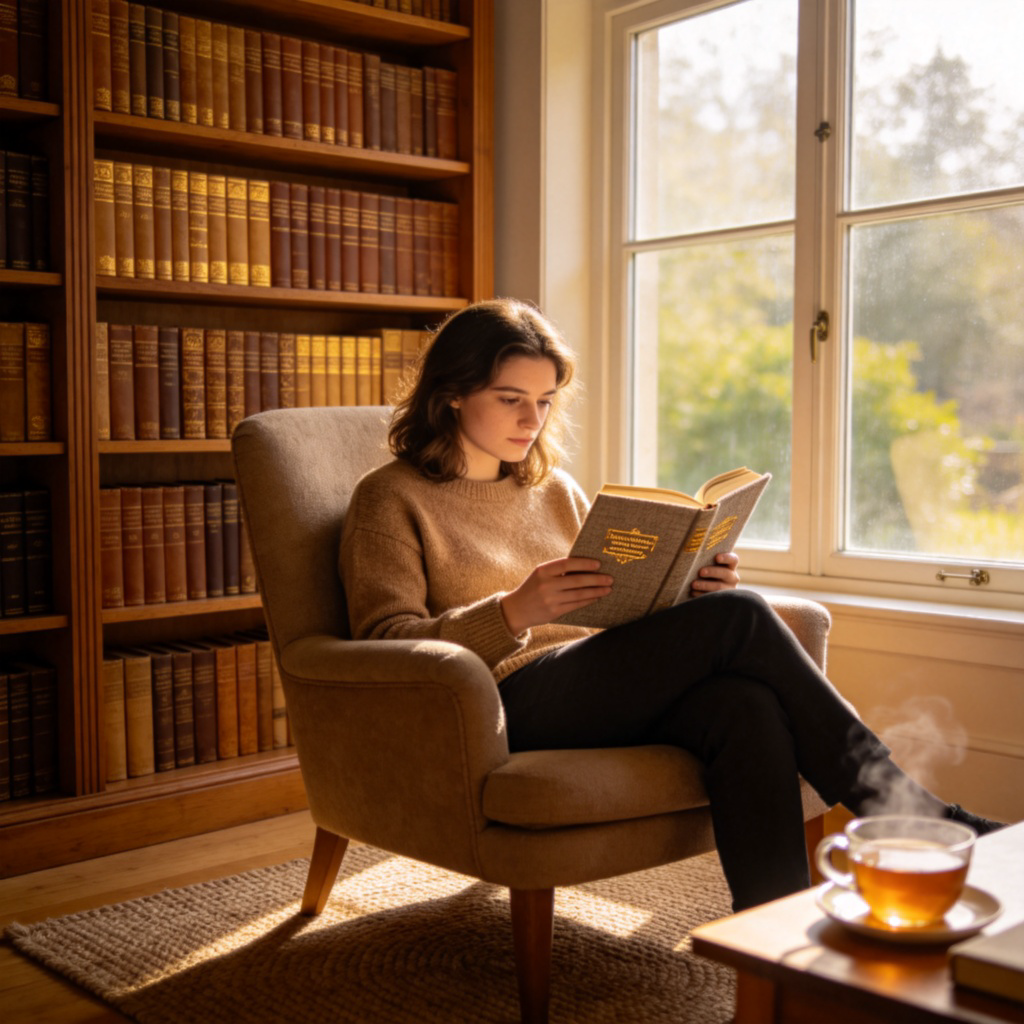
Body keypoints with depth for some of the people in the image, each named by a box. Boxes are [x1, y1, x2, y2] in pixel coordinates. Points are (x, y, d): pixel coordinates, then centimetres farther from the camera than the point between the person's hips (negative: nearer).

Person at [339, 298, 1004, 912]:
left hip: (600, 693, 6)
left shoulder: (555, 488, 25)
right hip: (508, 707, -6)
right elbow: (388, 646, -7)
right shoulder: (391, 498, 6)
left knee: (747, 706, -30)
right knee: (738, 617, -23)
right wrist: (512, 613, -24)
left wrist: (687, 588, 1)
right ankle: (898, 805, -15)